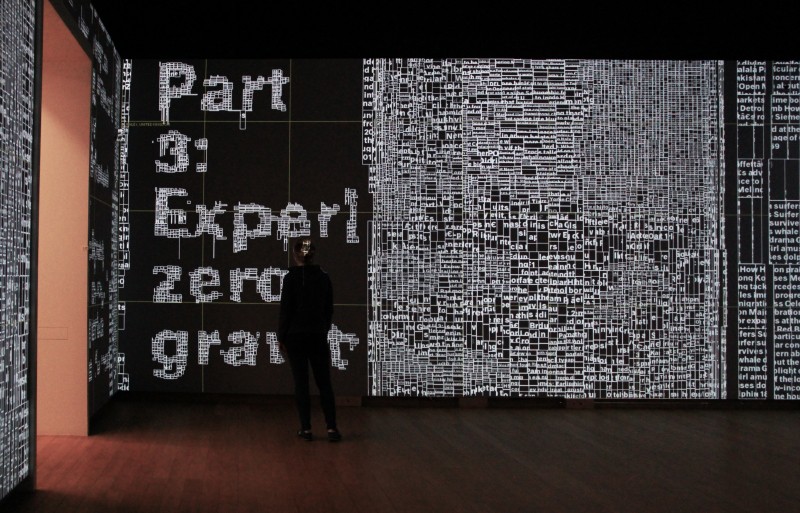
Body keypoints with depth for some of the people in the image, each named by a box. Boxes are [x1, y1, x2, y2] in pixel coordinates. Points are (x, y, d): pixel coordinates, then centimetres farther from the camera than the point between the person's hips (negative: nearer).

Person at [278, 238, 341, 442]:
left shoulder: (291, 278, -9)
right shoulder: (324, 277, 3)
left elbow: (285, 310, -8)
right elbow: (329, 309, 8)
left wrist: (281, 337, 0)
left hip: (295, 335, -3)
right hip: (318, 336, 3)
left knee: (301, 383, 3)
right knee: (324, 382, 6)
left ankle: (306, 429, 4)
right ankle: (332, 428, -1)